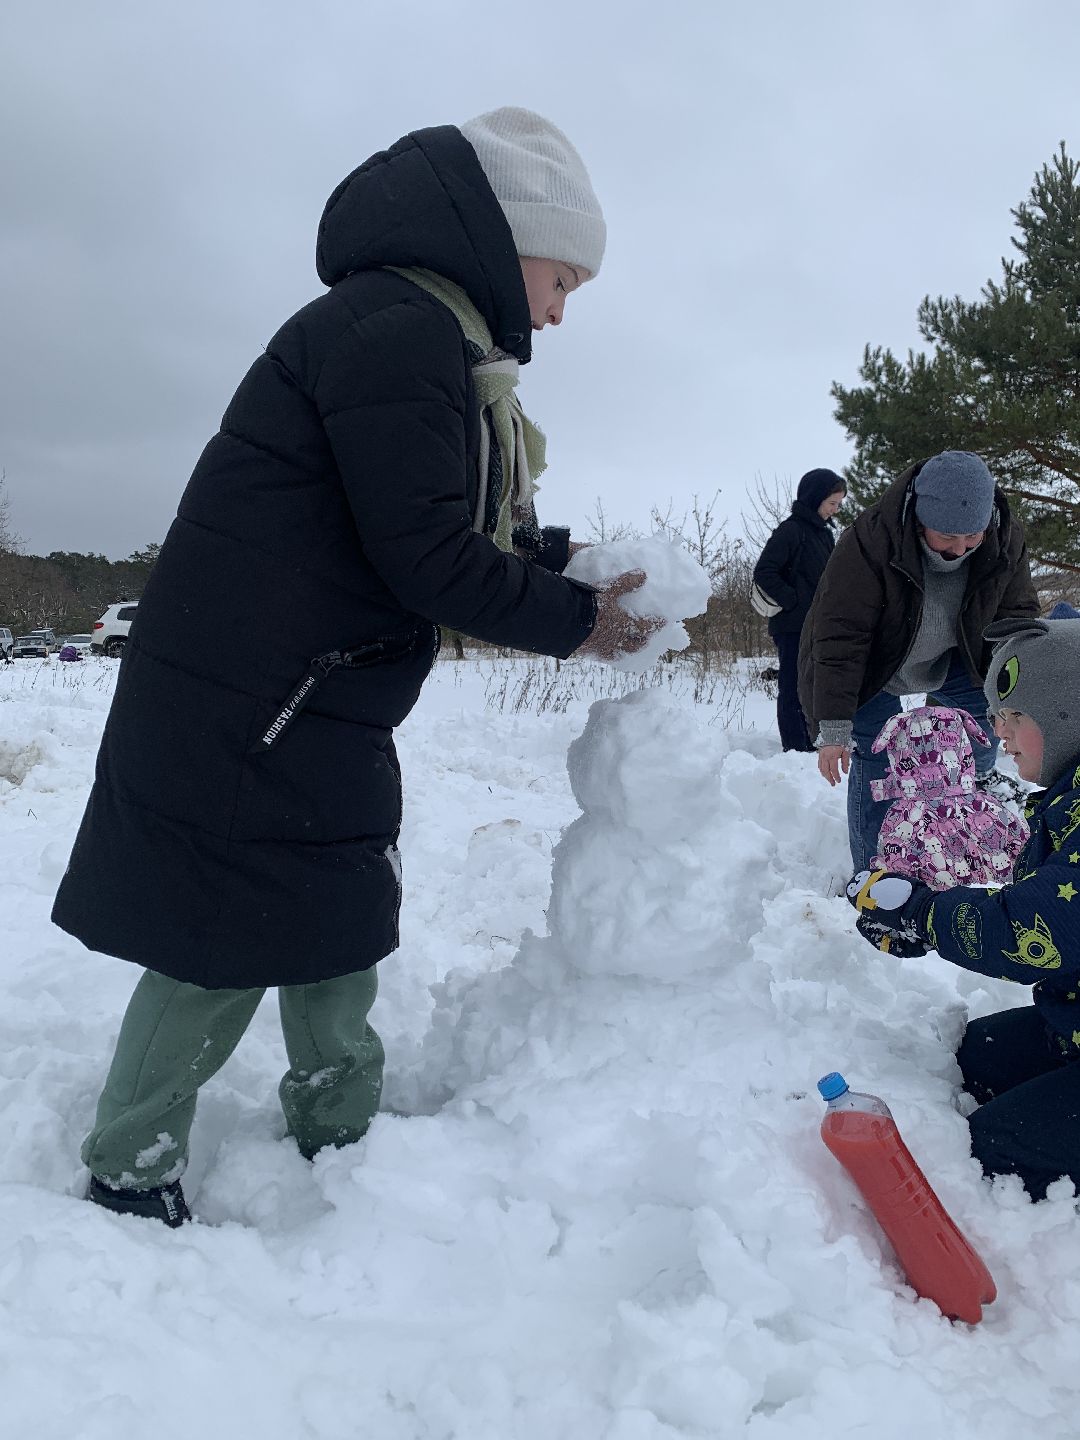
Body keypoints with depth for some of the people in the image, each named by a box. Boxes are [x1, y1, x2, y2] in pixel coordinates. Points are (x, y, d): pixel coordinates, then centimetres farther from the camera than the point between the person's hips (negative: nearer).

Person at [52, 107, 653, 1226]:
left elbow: (479, 538, 17)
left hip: (315, 700, 11)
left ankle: (341, 1133, 33)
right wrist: (569, 622, -12)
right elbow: (423, 555, -23)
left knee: (340, 908, 17)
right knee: (228, 935, 0)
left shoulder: (425, 338, 17)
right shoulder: (396, 329, -18)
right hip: (246, 703, -10)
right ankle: (128, 1177, 18)